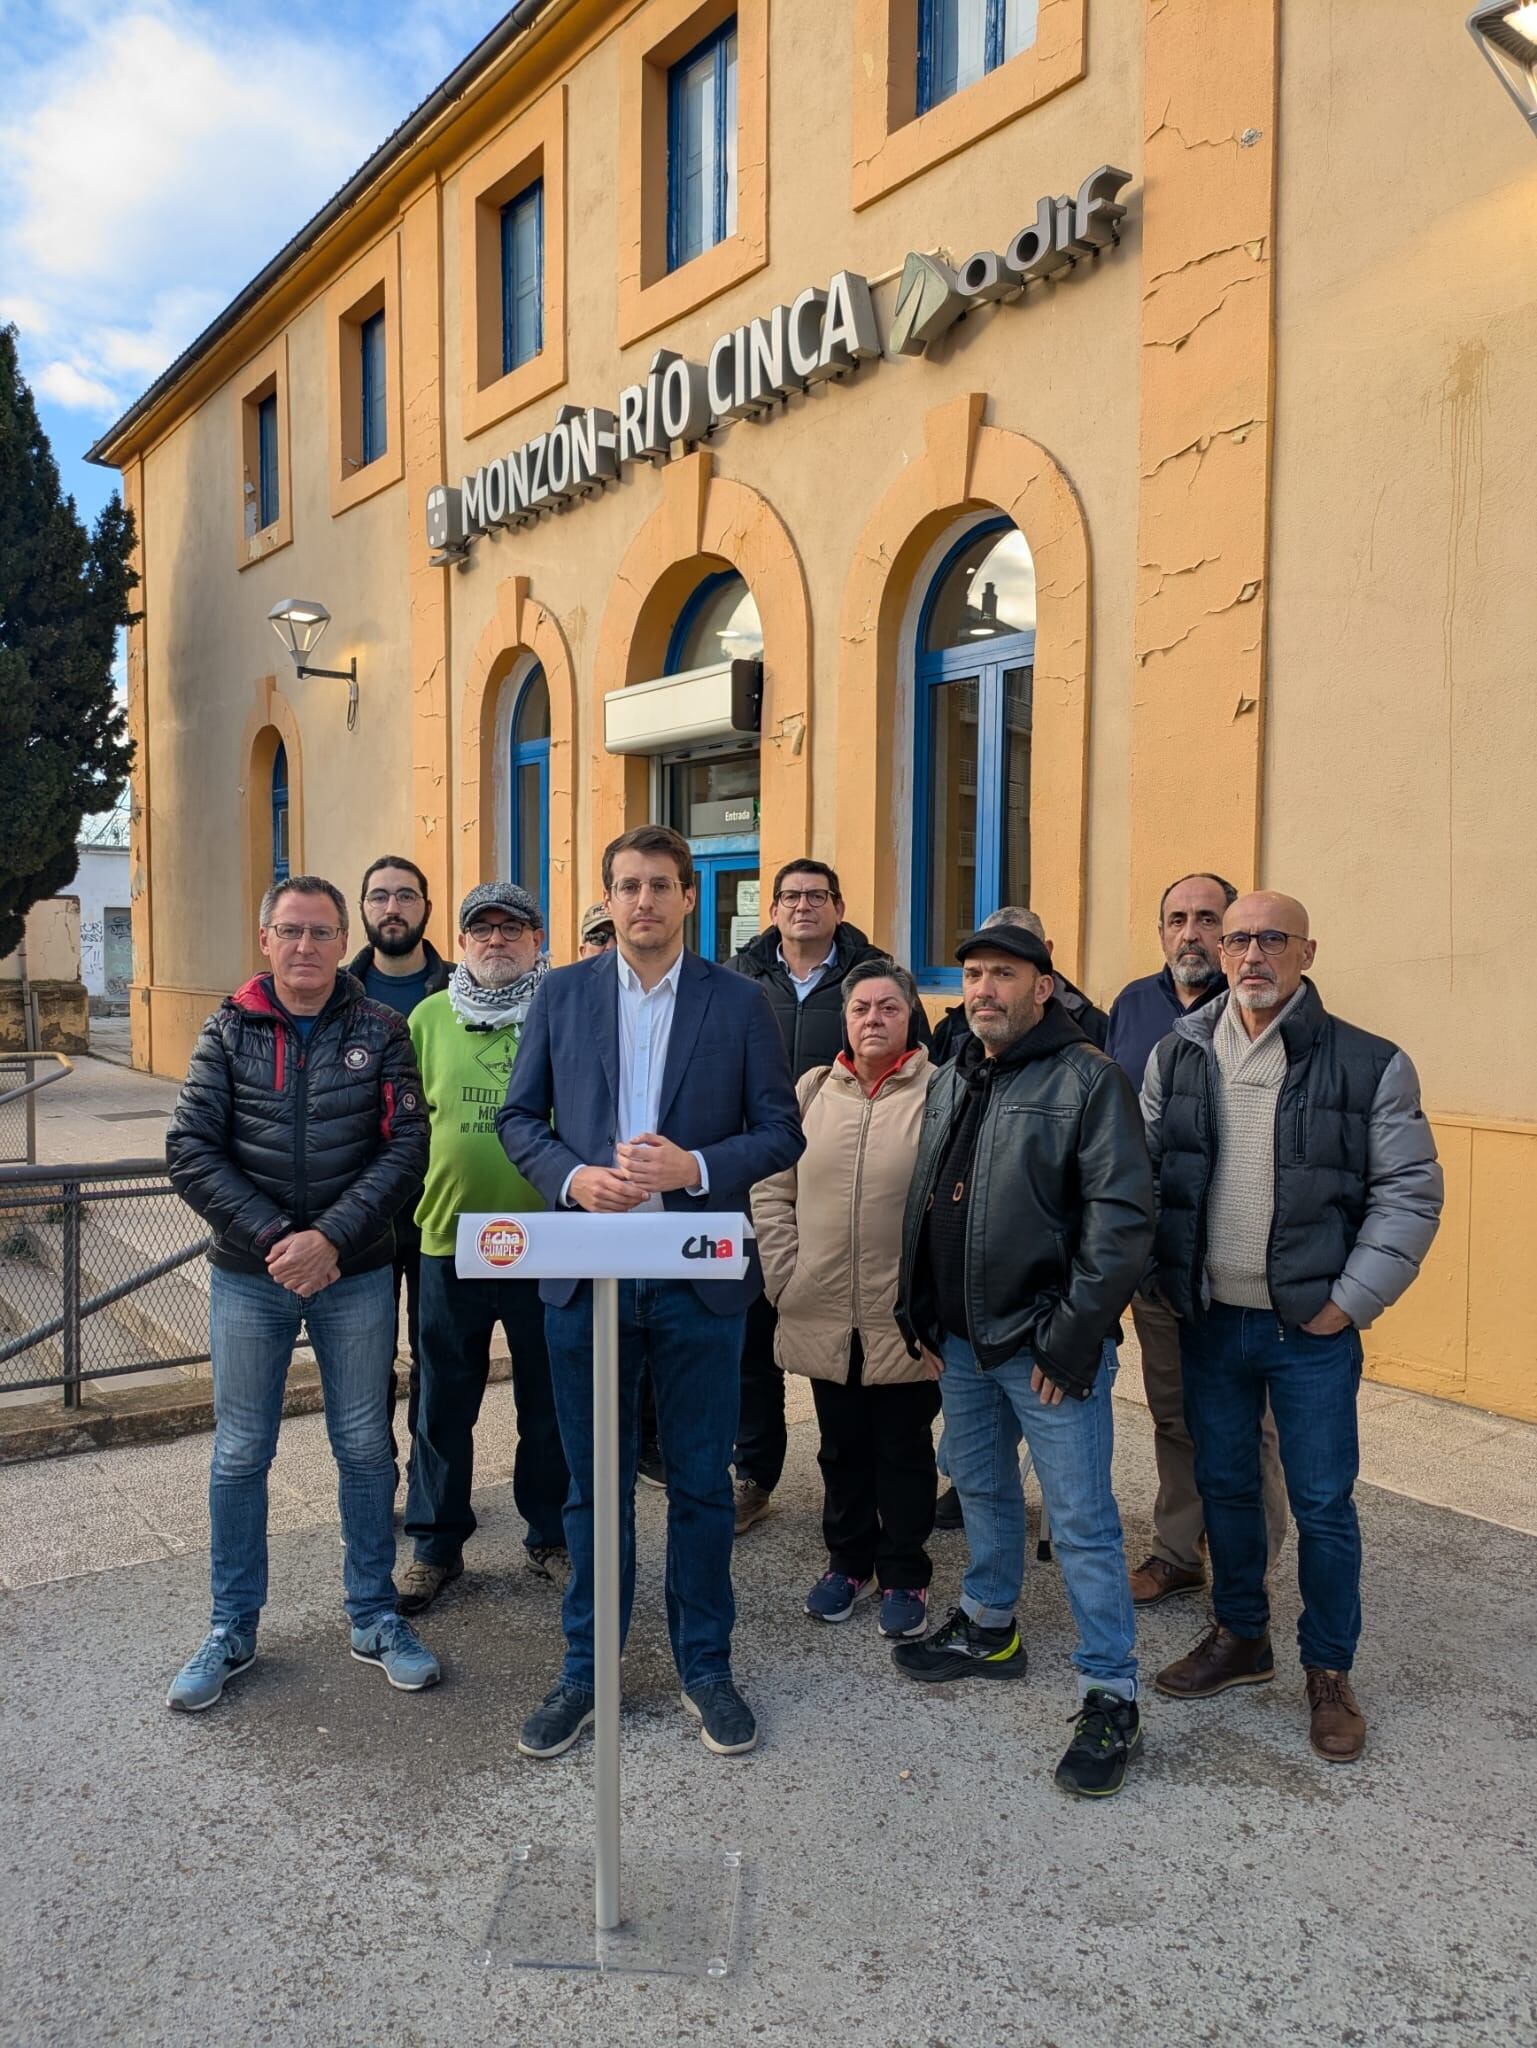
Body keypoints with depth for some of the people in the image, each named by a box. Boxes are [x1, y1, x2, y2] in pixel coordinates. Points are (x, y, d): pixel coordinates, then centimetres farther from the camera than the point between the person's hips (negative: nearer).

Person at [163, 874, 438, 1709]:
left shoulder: (380, 1031, -1)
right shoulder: (228, 1031, 1)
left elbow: (407, 1146, -8)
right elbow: (190, 1151, -6)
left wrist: (331, 1237, -18)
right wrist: (272, 1238, -15)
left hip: (357, 1276, 0)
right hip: (248, 1278, 1)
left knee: (365, 1447, 10)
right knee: (240, 1455, 10)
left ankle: (374, 1617, 26)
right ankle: (231, 1630, 27)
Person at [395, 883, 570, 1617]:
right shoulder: (429, 1018, 5)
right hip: (448, 1241, 2)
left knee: (550, 1403, 12)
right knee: (443, 1405, 12)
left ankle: (551, 1533, 31)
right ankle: (436, 1545, 28)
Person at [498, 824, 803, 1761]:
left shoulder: (741, 1002, -1)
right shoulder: (562, 993, 4)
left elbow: (781, 1131, -1)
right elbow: (520, 1116, 6)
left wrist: (695, 1168, -18)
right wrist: (573, 1176, -13)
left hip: (699, 1276, -1)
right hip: (586, 1271, 1)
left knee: (702, 1482, 10)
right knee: (594, 1483, 13)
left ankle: (706, 1665, 29)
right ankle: (585, 1671, 29)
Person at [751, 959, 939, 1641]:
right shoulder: (812, 1090, 5)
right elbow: (772, 1187, 7)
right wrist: (784, 1273, 0)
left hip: (906, 1318, -3)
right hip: (824, 1315, 4)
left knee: (904, 1450, 12)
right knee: (842, 1448, 18)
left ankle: (904, 1576, 29)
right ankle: (849, 1560, 37)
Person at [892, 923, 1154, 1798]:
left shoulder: (1089, 1079, -12)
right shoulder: (950, 1081, 12)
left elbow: (1124, 1216, -17)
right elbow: (924, 1202, 18)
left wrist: (1074, 1333, -19)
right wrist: (922, 1312, 13)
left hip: (1047, 1347, -7)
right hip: (963, 1340, 8)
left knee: (1083, 1521, -1)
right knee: (982, 1488, 22)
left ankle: (1112, 1699, 12)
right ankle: (989, 1627, 42)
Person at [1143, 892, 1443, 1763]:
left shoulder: (1370, 1065, -8)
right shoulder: (1177, 1057, 2)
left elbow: (1410, 1193, -6)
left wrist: (1351, 1299, -10)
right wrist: (1170, 1279, 1)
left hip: (1313, 1329, -3)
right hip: (1210, 1321, 3)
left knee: (1324, 1503, 6)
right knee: (1224, 1485, 16)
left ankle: (1330, 1673, 26)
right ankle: (1240, 1638, 36)